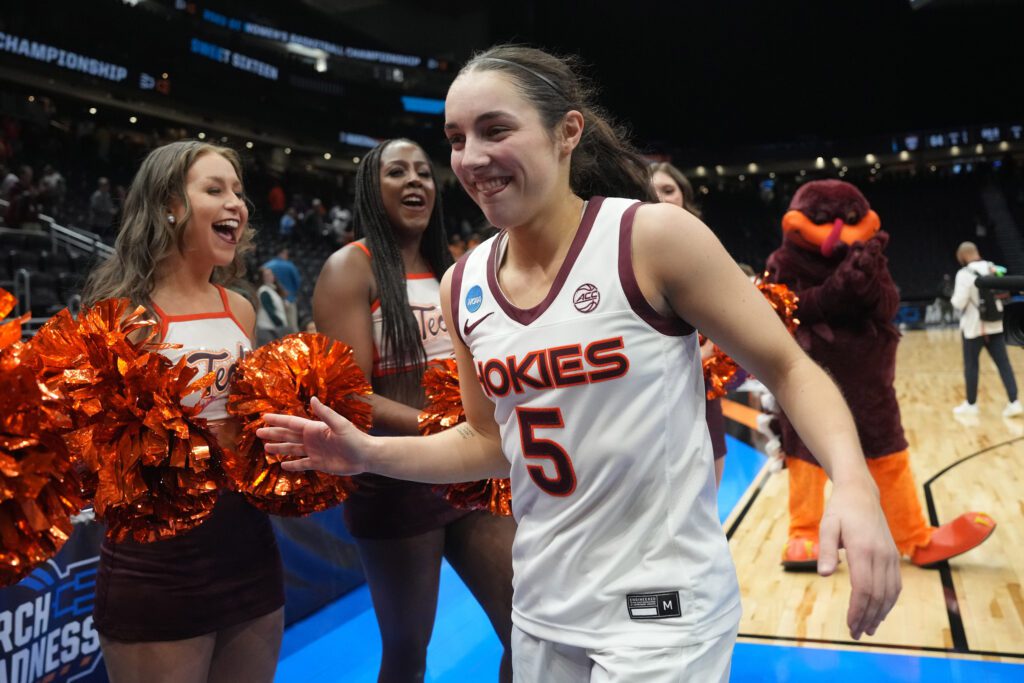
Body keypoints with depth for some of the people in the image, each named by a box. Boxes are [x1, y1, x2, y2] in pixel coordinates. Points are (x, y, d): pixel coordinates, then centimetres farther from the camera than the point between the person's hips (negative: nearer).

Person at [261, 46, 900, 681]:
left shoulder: (654, 238, -16)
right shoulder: (462, 288, -1)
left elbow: (790, 369, -10)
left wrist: (854, 484, -26)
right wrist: (368, 452, -3)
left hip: (661, 610, -5)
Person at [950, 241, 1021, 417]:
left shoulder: (964, 274, -15)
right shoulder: (993, 269, 4)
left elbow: (959, 303, -17)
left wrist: (953, 299, 3)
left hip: (974, 327, -5)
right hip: (995, 325, 5)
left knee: (971, 365, 7)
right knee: (1003, 363, 5)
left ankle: (971, 404, 16)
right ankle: (1014, 403, 2)